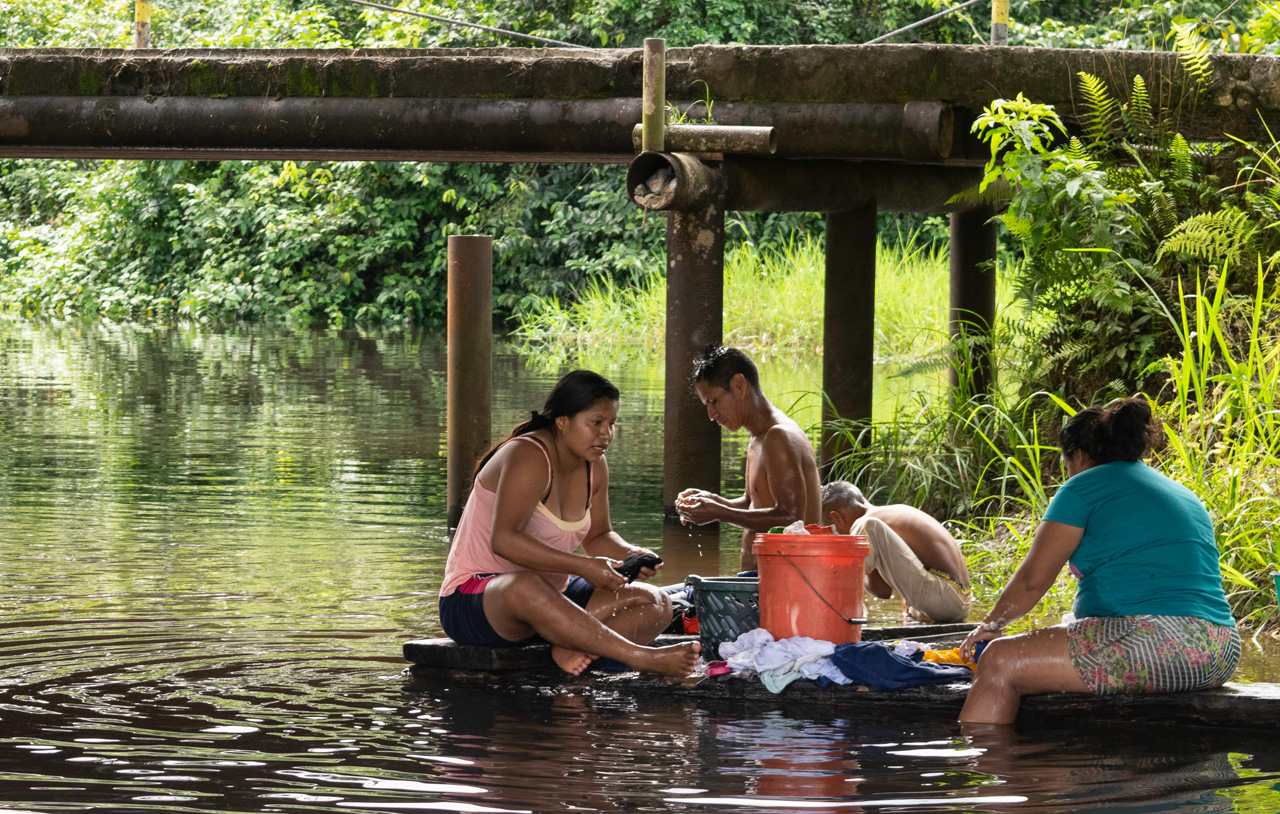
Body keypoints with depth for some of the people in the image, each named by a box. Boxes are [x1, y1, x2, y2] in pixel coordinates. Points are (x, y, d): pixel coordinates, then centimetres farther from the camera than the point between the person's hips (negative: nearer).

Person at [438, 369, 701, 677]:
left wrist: (633, 555, -6)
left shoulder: (593, 466, 6)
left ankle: (574, 650, -33)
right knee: (525, 588, -45)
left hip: (551, 593, 9)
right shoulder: (528, 458, -20)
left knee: (656, 605, -5)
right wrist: (584, 567, -35)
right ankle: (639, 657, -47)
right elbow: (504, 540, -33)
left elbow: (597, 536, 18)